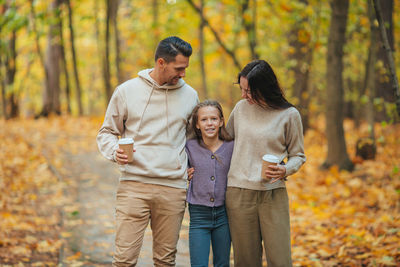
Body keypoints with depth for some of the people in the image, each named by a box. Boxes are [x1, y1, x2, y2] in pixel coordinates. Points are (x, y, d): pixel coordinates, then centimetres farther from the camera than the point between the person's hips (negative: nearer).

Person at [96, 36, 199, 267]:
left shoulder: (190, 95, 10)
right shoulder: (126, 91, 3)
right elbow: (107, 132, 11)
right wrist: (115, 152, -10)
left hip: (173, 188, 2)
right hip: (134, 186, -2)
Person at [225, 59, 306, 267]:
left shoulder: (289, 115, -2)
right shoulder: (241, 108, 7)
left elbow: (298, 155, 7)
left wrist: (285, 170, -14)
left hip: (274, 195, -2)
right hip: (239, 194, 2)